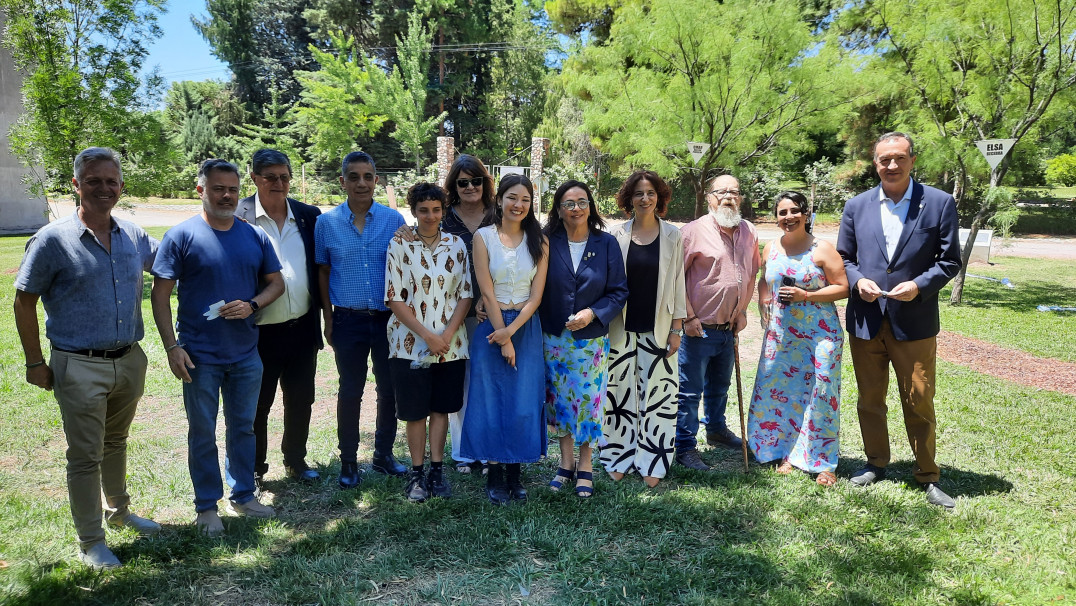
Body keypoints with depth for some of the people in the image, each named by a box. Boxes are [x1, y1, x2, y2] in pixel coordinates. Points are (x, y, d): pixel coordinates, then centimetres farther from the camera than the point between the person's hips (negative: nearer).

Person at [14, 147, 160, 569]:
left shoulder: (133, 236, 3)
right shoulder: (53, 240, -10)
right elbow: (24, 303, -5)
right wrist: (35, 363, -6)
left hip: (128, 361, 5)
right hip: (80, 368, -5)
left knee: (116, 443, 22)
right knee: (85, 455, 5)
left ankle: (118, 510, 41)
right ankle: (90, 542, 19)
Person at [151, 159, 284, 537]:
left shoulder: (255, 236, 4)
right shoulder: (181, 236, -7)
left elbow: (276, 282, 9)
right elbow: (160, 294, -7)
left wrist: (252, 305, -11)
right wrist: (172, 347, -14)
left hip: (246, 354, 4)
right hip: (200, 356, -3)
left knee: (243, 427, 15)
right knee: (203, 433, 8)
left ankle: (243, 495, 31)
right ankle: (207, 506, 24)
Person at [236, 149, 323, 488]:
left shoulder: (309, 216, 5)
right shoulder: (239, 216, -7)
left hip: (302, 328, 4)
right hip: (260, 330, -3)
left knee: (301, 400, 16)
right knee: (256, 405, 11)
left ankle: (295, 460, 35)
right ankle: (254, 468, 29)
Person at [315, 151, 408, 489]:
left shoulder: (394, 220, -1)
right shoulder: (327, 223, 0)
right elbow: (323, 272, 7)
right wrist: (328, 319, 4)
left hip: (388, 318, 1)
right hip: (348, 319, -1)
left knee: (389, 390, 10)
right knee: (350, 392, 8)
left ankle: (383, 454, 27)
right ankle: (348, 462, 22)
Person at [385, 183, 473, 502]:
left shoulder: (456, 245, 3)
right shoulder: (399, 246, -4)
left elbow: (465, 295, 2)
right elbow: (395, 299, -8)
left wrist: (447, 334, -11)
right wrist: (427, 336, -14)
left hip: (451, 344, 2)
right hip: (410, 343, -2)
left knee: (441, 408, 11)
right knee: (415, 411, 7)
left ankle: (437, 469, 23)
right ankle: (417, 473, 21)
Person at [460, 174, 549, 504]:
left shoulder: (539, 242, 4)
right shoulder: (483, 237, -3)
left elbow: (536, 294, -1)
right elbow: (487, 292, -8)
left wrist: (511, 331, -13)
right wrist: (502, 339, -11)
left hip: (526, 328, 2)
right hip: (491, 327, -2)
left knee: (524, 403, 3)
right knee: (491, 400, 2)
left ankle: (514, 473, 17)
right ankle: (494, 474, 15)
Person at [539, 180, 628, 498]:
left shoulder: (606, 243, -3)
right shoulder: (547, 242, -4)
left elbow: (619, 291, -3)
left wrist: (592, 313, -15)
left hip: (591, 339, -1)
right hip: (554, 338, 1)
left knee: (588, 400, 5)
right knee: (560, 399, 11)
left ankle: (585, 465, 23)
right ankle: (566, 461, 28)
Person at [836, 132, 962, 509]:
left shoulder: (939, 203, -1)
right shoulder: (857, 206, 5)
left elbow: (949, 261, 0)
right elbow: (843, 259, 10)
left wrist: (920, 285, -16)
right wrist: (857, 280, -9)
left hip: (914, 321, -2)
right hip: (865, 320, 3)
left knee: (920, 403, 4)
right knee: (869, 399, 14)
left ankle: (928, 477, 19)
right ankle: (876, 463, 31)